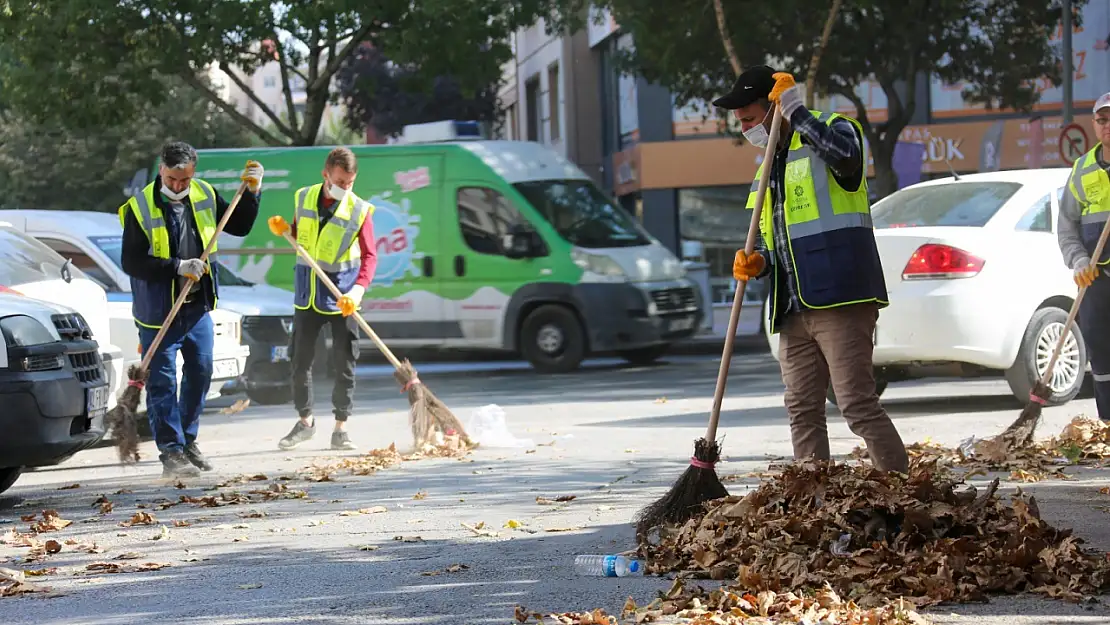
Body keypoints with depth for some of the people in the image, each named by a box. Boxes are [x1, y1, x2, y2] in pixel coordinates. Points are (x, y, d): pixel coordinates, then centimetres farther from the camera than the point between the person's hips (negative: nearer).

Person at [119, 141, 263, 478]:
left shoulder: (204, 196, 1)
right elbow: (130, 262, -18)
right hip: (158, 310, -6)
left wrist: (252, 192, -3)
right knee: (162, 382, -4)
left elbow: (239, 226, 13)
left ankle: (188, 441, 30)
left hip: (198, 307, 6)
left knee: (200, 373, 14)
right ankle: (171, 453, 0)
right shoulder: (141, 208, -16)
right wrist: (179, 267, -25)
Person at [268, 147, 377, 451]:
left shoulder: (359, 210, -9)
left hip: (341, 298, -3)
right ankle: (304, 420, 25)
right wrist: (282, 229, -6)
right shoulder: (303, 198, 2)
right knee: (300, 359, 9)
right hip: (307, 293, 3)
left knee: (344, 363, 1)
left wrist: (358, 290, -28)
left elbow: (369, 255, -13)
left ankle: (340, 429, 10)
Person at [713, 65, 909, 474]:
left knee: (858, 405, -13)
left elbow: (844, 154, -28)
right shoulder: (770, 170, 24)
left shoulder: (832, 130, -1)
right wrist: (758, 263, 6)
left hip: (840, 302, -9)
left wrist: (795, 111, -19)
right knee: (802, 412, 7)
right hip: (794, 311, 9)